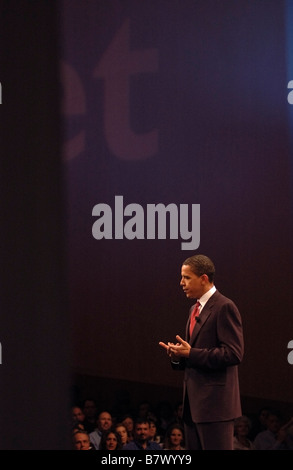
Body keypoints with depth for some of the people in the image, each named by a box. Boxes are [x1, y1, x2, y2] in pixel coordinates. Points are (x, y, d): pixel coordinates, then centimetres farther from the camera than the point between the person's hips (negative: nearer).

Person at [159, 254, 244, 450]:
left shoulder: (224, 307, -11)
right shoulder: (195, 309, 19)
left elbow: (233, 353, -19)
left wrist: (191, 353, -19)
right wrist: (178, 355, 4)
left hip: (215, 404, -10)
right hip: (194, 404, 10)